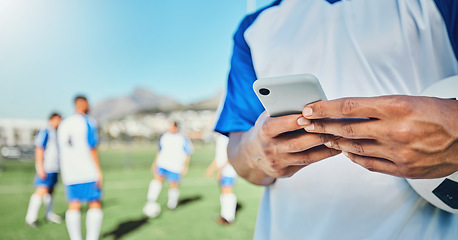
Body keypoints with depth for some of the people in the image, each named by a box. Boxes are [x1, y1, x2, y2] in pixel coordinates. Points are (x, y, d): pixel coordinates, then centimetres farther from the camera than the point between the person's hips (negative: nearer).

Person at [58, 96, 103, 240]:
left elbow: (63, 151, 18)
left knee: (73, 206, 7)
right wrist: (99, 171, -10)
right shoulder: (88, 122, -7)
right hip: (88, 172, -6)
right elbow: (92, 148, -12)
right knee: (95, 204, 1)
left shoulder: (64, 124, 14)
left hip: (69, 173, 6)